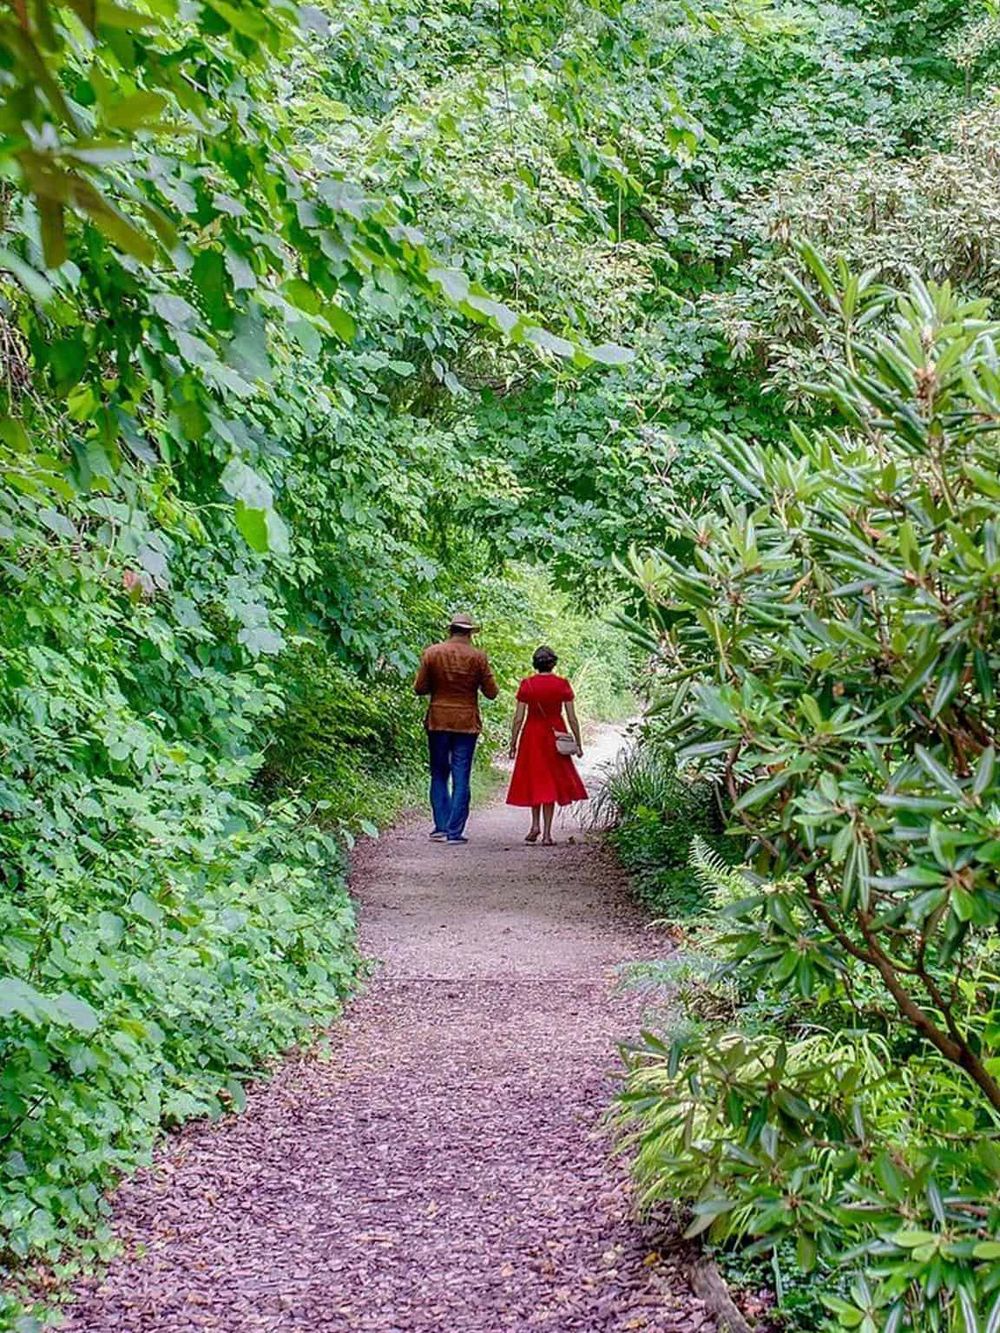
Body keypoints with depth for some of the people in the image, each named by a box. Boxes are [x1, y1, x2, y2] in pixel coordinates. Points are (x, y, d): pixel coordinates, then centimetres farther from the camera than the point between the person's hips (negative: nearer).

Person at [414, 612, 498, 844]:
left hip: (438, 721, 1)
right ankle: (455, 831, 0)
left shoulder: (431, 653, -3)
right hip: (466, 723, -1)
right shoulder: (478, 657, -5)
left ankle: (441, 826, 6)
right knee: (461, 777, 3)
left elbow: (419, 688, -1)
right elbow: (491, 693, -2)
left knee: (439, 775, 12)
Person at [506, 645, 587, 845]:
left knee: (533, 779, 17)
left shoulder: (527, 684, -6)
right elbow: (572, 717, -4)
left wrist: (513, 743, 2)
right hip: (555, 735, 0)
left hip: (531, 735, 0)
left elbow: (518, 718, -6)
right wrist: (578, 744, 4)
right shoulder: (562, 684, -6)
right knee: (551, 782, 7)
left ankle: (536, 825, 9)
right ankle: (546, 833, 4)